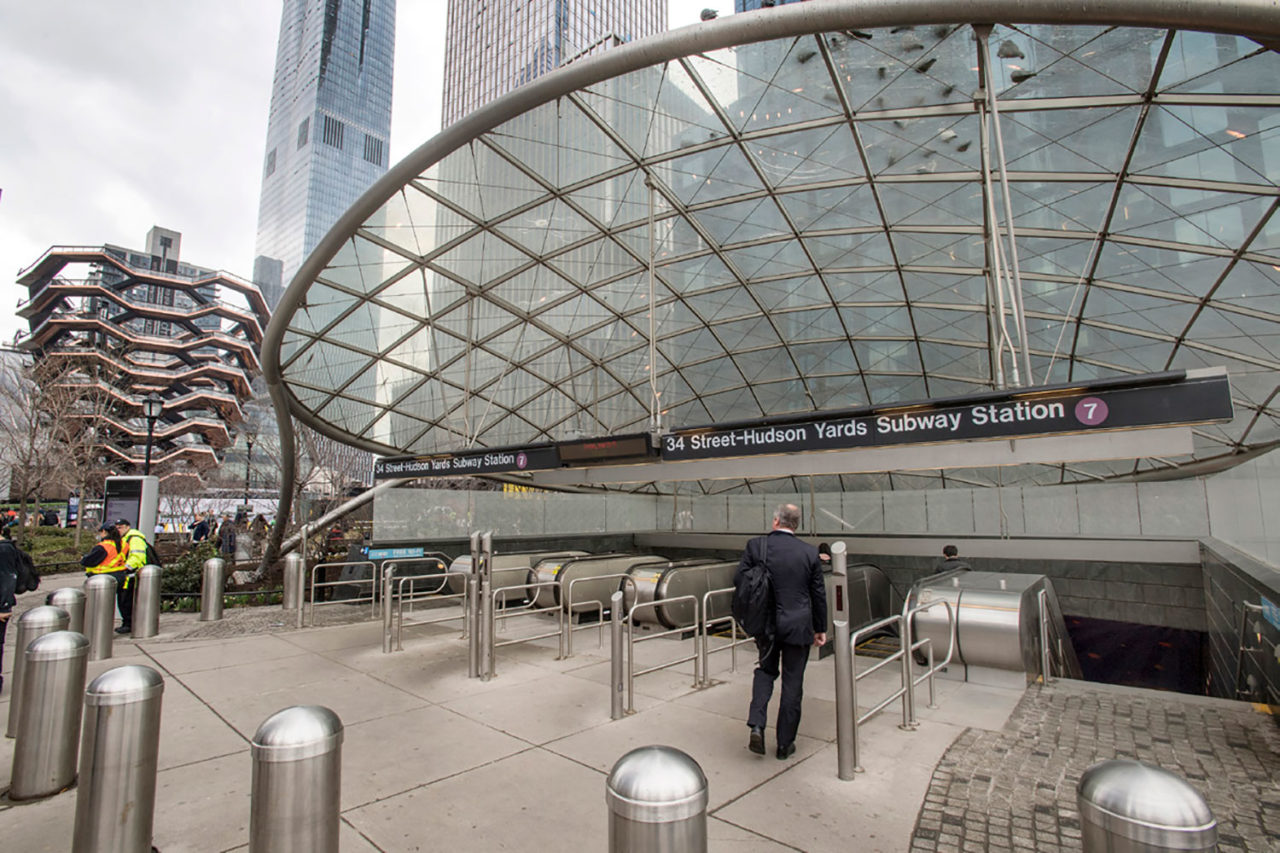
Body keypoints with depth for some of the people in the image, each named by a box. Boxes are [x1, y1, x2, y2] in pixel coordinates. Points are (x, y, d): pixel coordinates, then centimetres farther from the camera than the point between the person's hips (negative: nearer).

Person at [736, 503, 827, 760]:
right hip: (797, 626, 0)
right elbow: (819, 595, 0)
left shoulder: (756, 546, -9)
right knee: (793, 684, 12)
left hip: (765, 623, 1)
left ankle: (757, 725, 7)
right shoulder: (809, 552, -6)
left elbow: (738, 580, -5)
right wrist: (820, 629, 11)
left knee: (765, 670, 22)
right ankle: (785, 744, 22)